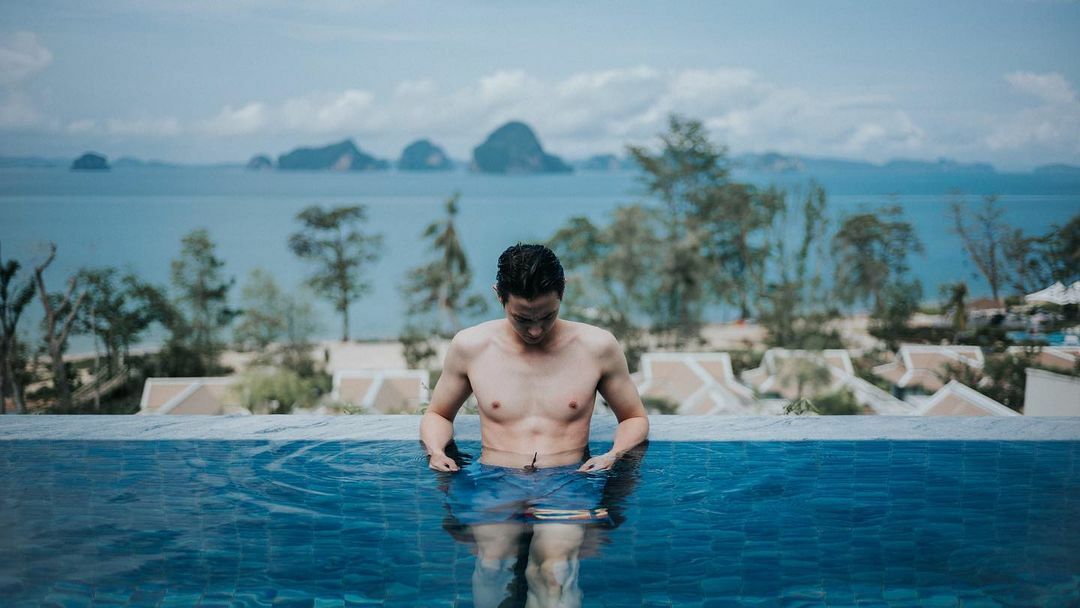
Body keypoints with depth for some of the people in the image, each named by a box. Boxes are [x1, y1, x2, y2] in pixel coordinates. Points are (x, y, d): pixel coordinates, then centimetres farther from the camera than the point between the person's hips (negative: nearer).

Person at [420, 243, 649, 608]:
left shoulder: (597, 347, 8)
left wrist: (614, 454, -1)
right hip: (494, 482, 1)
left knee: (556, 567, -35)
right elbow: (437, 415, 25)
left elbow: (635, 418, 21)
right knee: (493, 560, -35)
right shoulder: (470, 346, 9)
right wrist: (436, 450, 2)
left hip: (568, 483, -1)